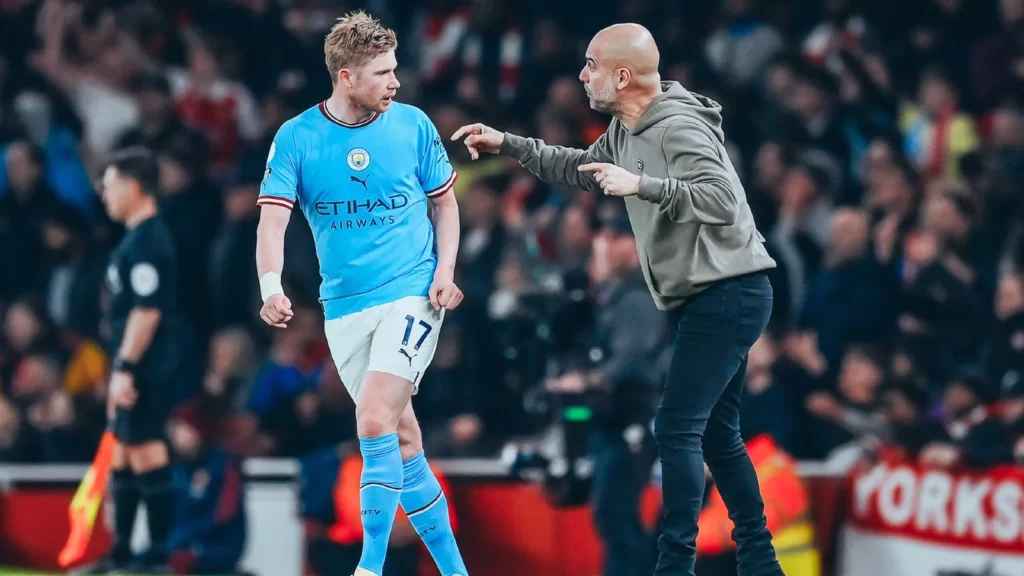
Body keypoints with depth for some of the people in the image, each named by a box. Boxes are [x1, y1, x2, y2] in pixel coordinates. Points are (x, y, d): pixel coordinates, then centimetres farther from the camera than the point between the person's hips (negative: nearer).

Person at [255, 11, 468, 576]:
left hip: (412, 293, -2)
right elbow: (272, 218, -8)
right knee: (401, 436, 7)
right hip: (345, 306, 2)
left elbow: (444, 202, 11)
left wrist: (445, 270, -4)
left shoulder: (412, 123, -1)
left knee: (375, 420, -20)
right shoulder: (296, 137, -3)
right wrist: (272, 286, -25)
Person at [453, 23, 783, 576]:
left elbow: (723, 200, -31)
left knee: (677, 427, -13)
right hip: (713, 297, 10)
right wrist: (507, 145, 20)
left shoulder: (679, 129, -20)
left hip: (728, 294, -10)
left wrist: (642, 186, -35)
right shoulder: (626, 131, 11)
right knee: (716, 432, 14)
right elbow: (580, 168, 29)